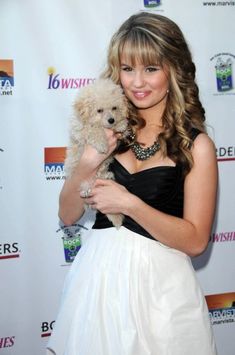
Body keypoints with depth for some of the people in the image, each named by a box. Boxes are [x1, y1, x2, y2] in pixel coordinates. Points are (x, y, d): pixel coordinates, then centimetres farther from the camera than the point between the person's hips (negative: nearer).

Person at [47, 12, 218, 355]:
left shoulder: (196, 145, -9)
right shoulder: (107, 130, 2)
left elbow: (195, 240, -11)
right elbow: (67, 215, 3)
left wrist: (130, 203, -20)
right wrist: (87, 164, -15)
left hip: (158, 283, -3)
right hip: (97, 274, 4)